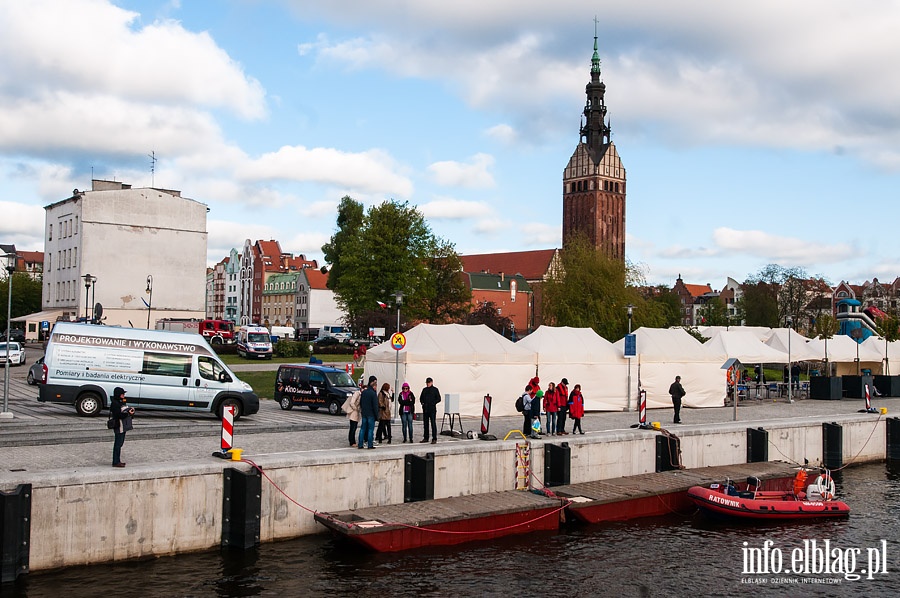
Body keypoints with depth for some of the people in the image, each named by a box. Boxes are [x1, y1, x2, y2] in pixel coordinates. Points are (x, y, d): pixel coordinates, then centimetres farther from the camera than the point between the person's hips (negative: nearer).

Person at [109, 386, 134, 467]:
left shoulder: (122, 402, 16)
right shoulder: (115, 403, -14)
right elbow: (118, 415, -21)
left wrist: (131, 410, 4)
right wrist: (128, 413, -26)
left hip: (123, 426, 10)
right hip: (119, 426, -10)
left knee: (120, 443, 15)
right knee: (118, 444, -7)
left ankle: (118, 461, 23)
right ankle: (115, 462, -3)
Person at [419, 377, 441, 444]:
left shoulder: (435, 390, 0)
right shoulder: (424, 390, 15)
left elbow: (439, 399, -3)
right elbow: (421, 398, 23)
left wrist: (432, 403, -14)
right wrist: (422, 402, 2)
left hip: (432, 409, -6)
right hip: (425, 409, 6)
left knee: (433, 423, -8)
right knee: (425, 423, 9)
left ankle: (434, 439, -8)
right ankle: (426, 438, 17)